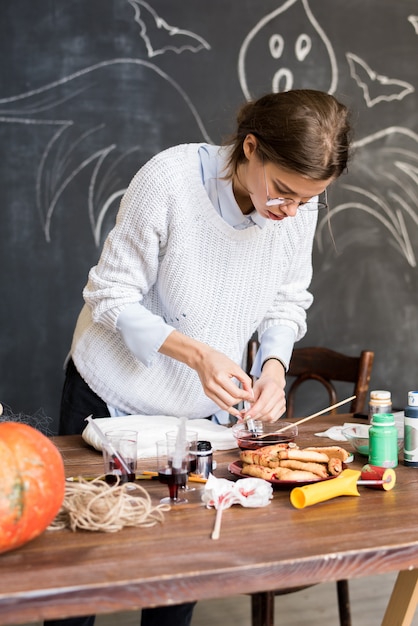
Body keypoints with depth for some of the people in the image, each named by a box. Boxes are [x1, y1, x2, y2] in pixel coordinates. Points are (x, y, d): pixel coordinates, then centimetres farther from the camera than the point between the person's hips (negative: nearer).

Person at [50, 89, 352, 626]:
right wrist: (197, 353, -32)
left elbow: (288, 303, 1)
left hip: (204, 410, 3)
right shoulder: (169, 179, -26)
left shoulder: (302, 204, -12)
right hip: (114, 399, -3)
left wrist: (274, 365, -19)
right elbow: (112, 297, -20)